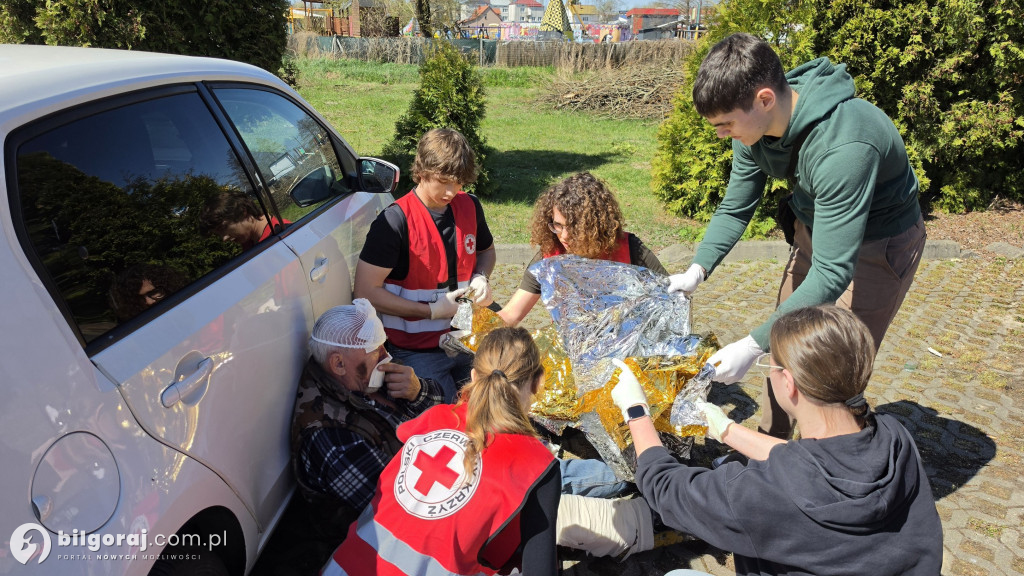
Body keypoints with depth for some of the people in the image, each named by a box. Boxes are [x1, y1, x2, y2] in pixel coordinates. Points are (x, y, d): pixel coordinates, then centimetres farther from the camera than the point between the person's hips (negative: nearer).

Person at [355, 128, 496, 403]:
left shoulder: (469, 206, 1)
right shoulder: (394, 221, -18)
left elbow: (486, 249, 22)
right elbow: (366, 292, -19)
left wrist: (481, 278, -1)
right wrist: (432, 311, -19)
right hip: (416, 350, -5)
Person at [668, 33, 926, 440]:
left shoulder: (842, 147, -39)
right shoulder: (756, 123, -15)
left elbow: (832, 273, -38)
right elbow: (734, 210, -3)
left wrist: (753, 345, -39)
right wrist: (696, 271, -17)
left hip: (881, 243, -7)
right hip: (817, 230, 7)